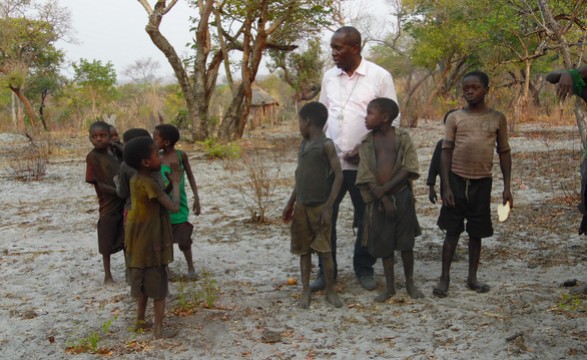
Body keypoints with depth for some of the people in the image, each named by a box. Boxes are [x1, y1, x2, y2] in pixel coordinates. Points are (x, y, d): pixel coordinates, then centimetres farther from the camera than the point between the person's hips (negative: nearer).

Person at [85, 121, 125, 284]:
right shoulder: (92, 156, -10)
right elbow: (98, 183, -14)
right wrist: (118, 191, -21)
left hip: (125, 202, 4)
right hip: (108, 205, -4)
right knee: (107, 242, 5)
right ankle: (107, 275, 20)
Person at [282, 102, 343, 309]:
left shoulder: (326, 145, -11)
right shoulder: (303, 144, 11)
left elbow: (338, 176, -14)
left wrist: (328, 207, -18)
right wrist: (291, 203, 16)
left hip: (319, 206, -7)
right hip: (301, 206, 7)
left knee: (324, 250, -1)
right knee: (303, 250, 8)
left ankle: (330, 292, 10)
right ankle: (306, 292, 15)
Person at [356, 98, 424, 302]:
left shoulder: (402, 137, -3)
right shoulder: (367, 143, 1)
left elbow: (409, 169, -11)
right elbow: (366, 177, -5)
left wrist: (386, 188, -17)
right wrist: (383, 198, -14)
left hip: (402, 195, -2)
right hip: (378, 199, 2)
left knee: (406, 241, 7)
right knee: (384, 243, 7)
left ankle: (410, 283, 23)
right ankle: (389, 287, 19)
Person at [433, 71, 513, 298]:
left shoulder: (497, 118, 3)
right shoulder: (455, 117, 0)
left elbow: (504, 153, 7)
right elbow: (446, 152, -1)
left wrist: (507, 187, 2)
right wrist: (446, 186, -8)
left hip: (482, 182, 1)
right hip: (457, 181, -1)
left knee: (476, 232, 9)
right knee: (452, 231, 2)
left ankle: (472, 278, 21)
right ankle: (444, 278, 9)